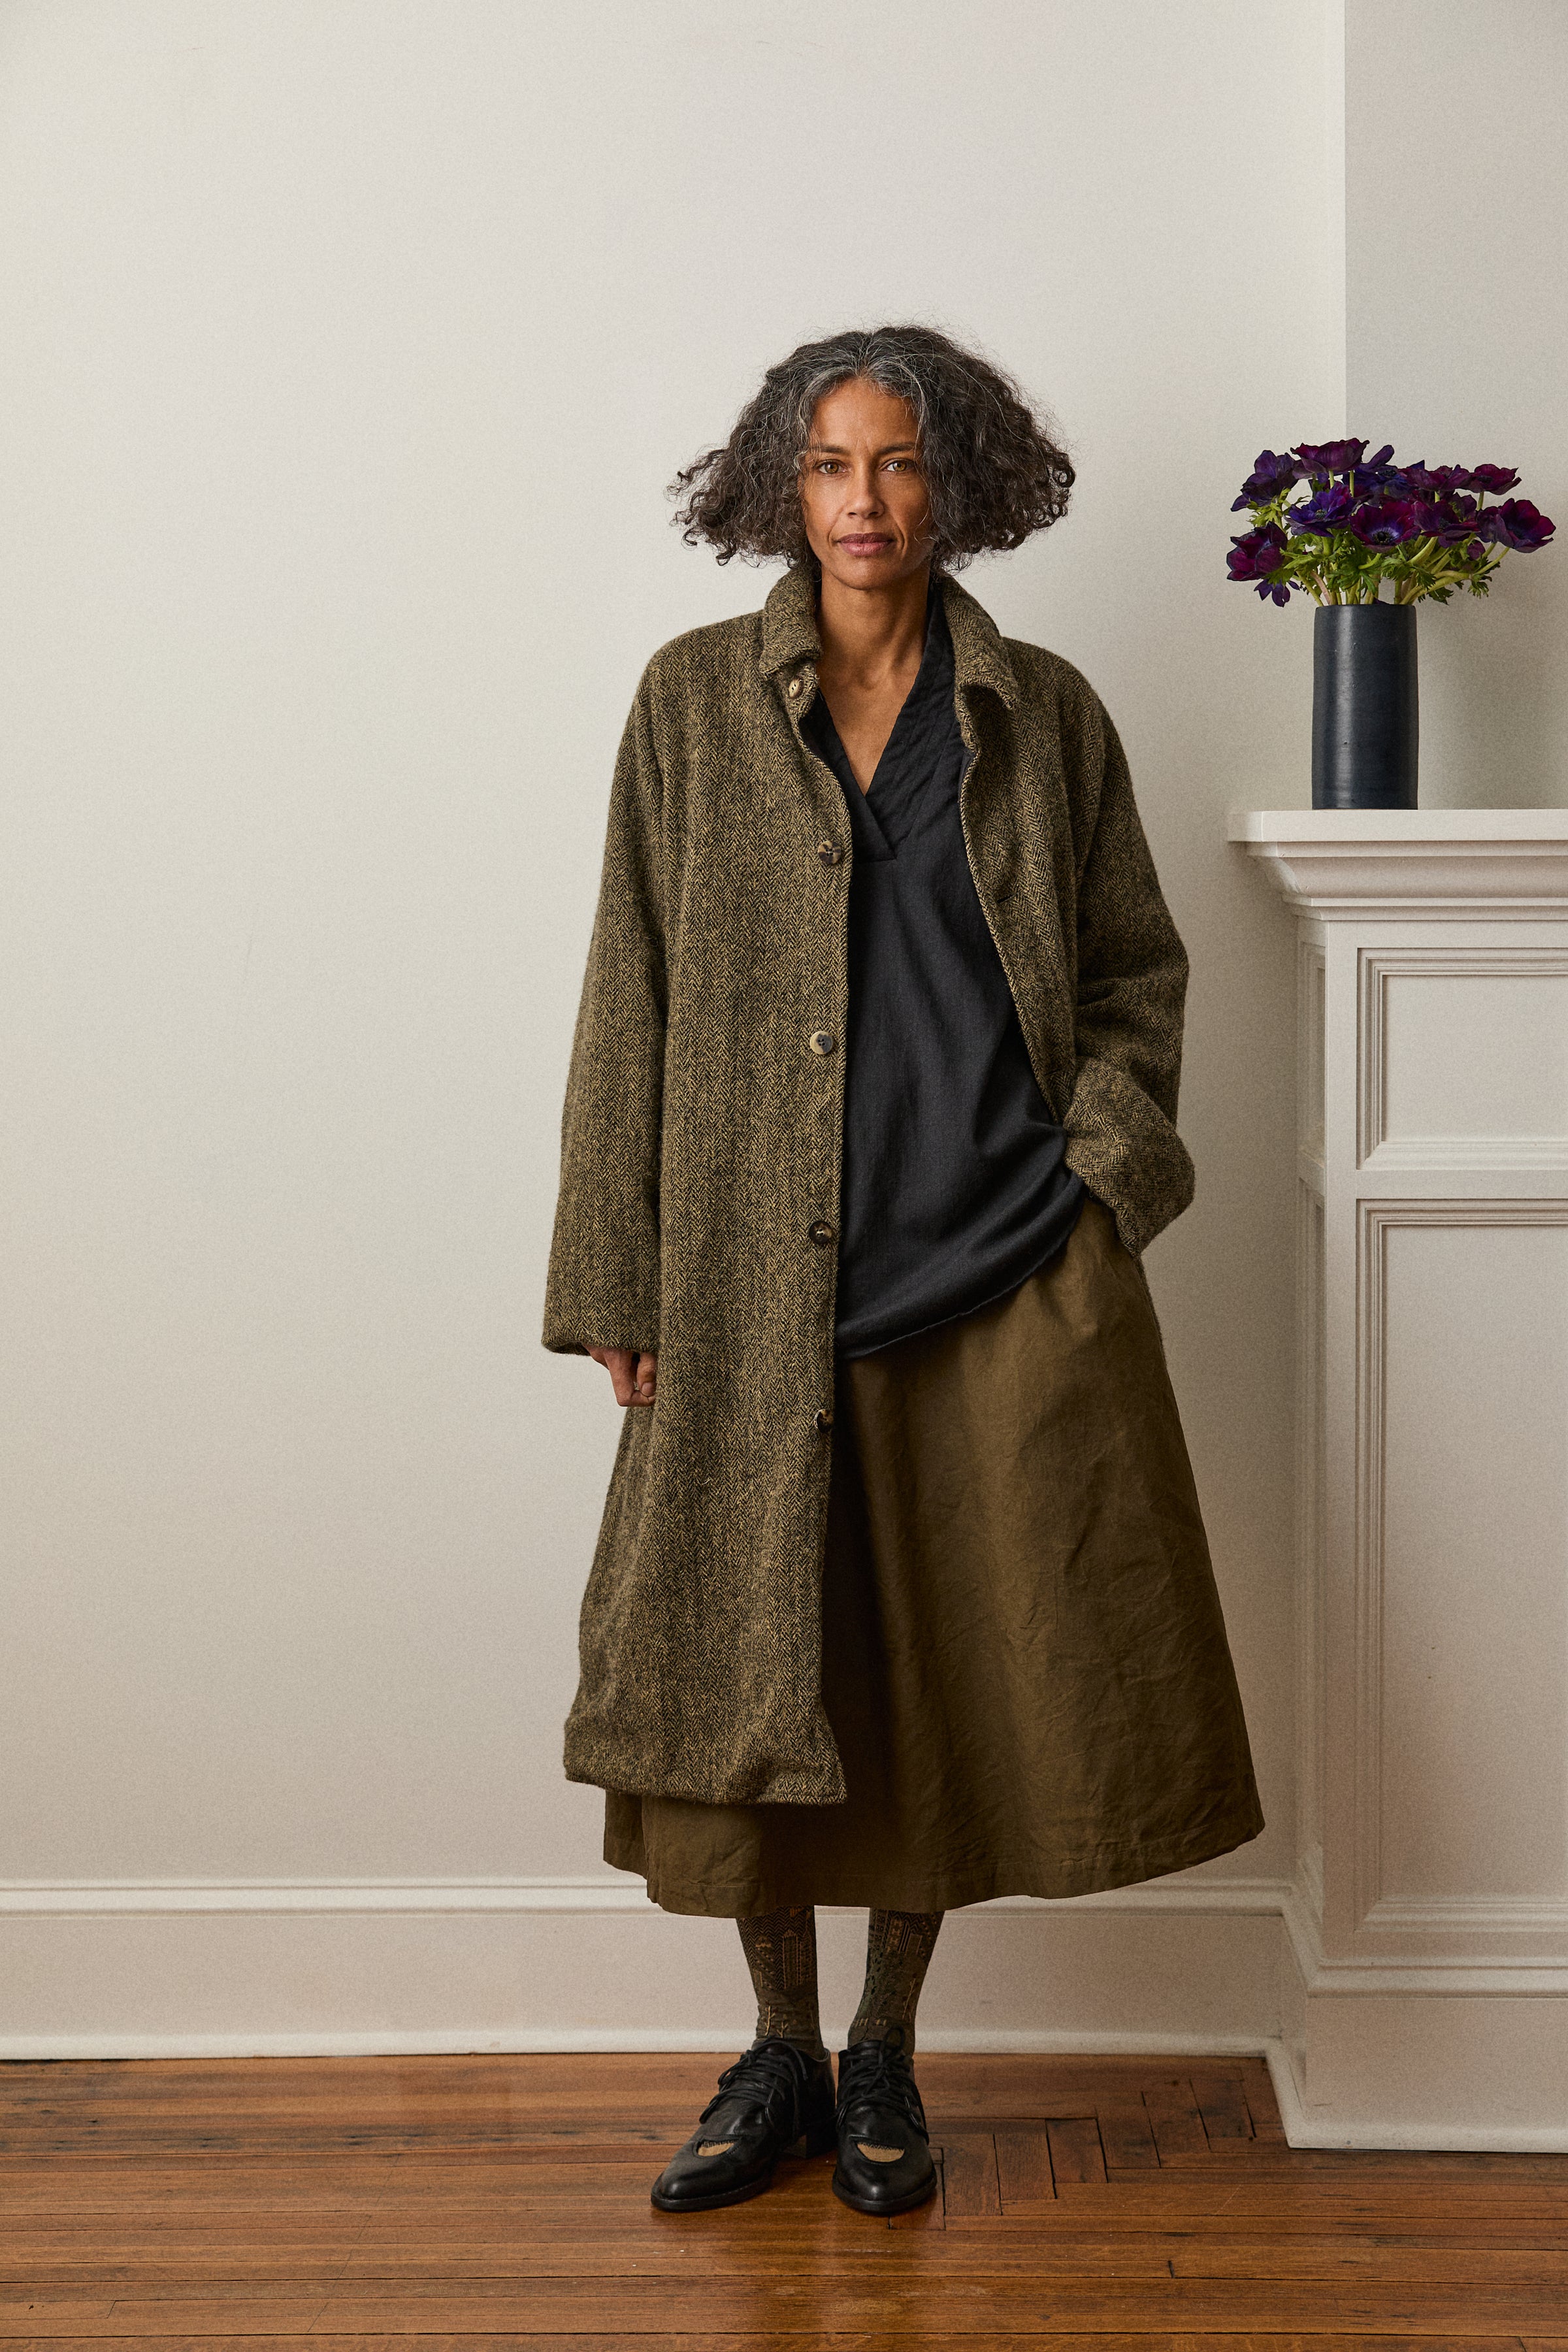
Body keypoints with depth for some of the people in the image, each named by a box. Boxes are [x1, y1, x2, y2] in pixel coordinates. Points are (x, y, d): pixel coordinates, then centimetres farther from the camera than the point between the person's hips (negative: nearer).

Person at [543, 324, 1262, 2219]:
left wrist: (1102, 1157, -4)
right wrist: (615, 1279, -1)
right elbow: (632, 996, 3)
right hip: (757, 1281, 0)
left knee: (962, 1668, 6)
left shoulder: (1043, 714, 5)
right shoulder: (695, 703, 3)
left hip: (1006, 1276, 1)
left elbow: (1138, 972, 12)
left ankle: (886, 2055, 25)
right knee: (751, 1665, 5)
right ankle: (782, 2055, 25)